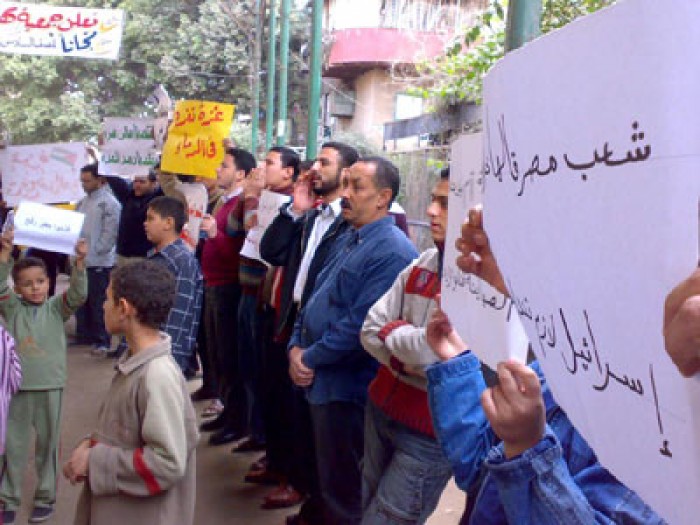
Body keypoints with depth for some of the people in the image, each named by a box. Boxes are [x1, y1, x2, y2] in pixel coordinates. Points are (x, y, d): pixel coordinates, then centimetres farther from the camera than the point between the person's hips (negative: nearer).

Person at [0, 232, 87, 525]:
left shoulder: (57, 308, 0)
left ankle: (45, 497, 27)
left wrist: (79, 263, -31)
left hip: (50, 387, 0)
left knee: (47, 444, 12)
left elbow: (78, 294, -16)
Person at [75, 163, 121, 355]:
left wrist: (96, 251, -16)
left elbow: (110, 232, -14)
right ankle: (84, 335, 26)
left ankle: (102, 341, 4)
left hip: (99, 262, -8)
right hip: (81, 260, 8)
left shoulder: (109, 202, -10)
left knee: (99, 303, -3)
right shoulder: (83, 202, 15)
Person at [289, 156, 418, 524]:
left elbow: (360, 325, -25)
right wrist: (296, 347, 0)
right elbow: (315, 297, 16)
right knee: (325, 473, 23)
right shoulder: (348, 240, 12)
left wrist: (310, 357, -14)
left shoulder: (392, 252, -20)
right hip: (320, 377, 9)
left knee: (342, 488, 6)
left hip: (346, 386, -9)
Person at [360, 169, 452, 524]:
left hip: (431, 432, -7)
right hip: (381, 410, 7)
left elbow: (435, 351, -27)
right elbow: (371, 329, 2)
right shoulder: (423, 263, 4)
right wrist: (404, 356, -16)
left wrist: (391, 331, -8)